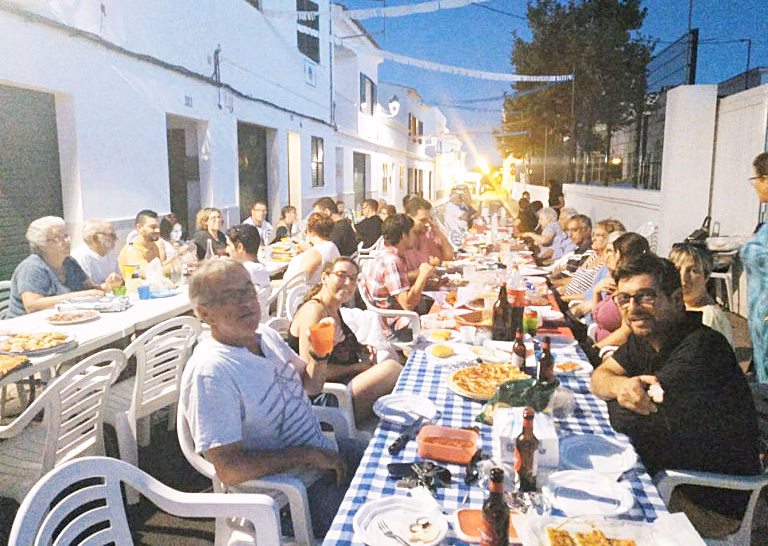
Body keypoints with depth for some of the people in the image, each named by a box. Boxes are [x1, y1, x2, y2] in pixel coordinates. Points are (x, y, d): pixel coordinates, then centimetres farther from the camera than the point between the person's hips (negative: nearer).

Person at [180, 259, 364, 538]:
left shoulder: (265, 334, 2)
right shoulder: (209, 371, -24)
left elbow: (310, 385, 15)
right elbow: (229, 470, -27)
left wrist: (321, 355, -7)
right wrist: (308, 455, -23)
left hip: (327, 452, 8)